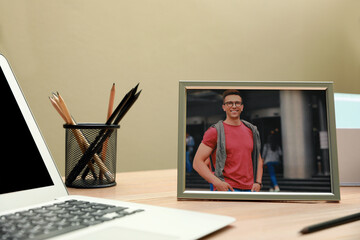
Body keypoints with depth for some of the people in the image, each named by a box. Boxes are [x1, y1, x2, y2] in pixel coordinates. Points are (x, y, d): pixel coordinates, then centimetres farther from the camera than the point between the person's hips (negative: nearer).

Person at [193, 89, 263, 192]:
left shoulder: (251, 130, 13)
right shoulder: (215, 131, -4)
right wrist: (217, 183, -18)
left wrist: (258, 182, 7)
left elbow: (258, 159, 23)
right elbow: (197, 162, -7)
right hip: (226, 189, -5)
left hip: (249, 189, 6)